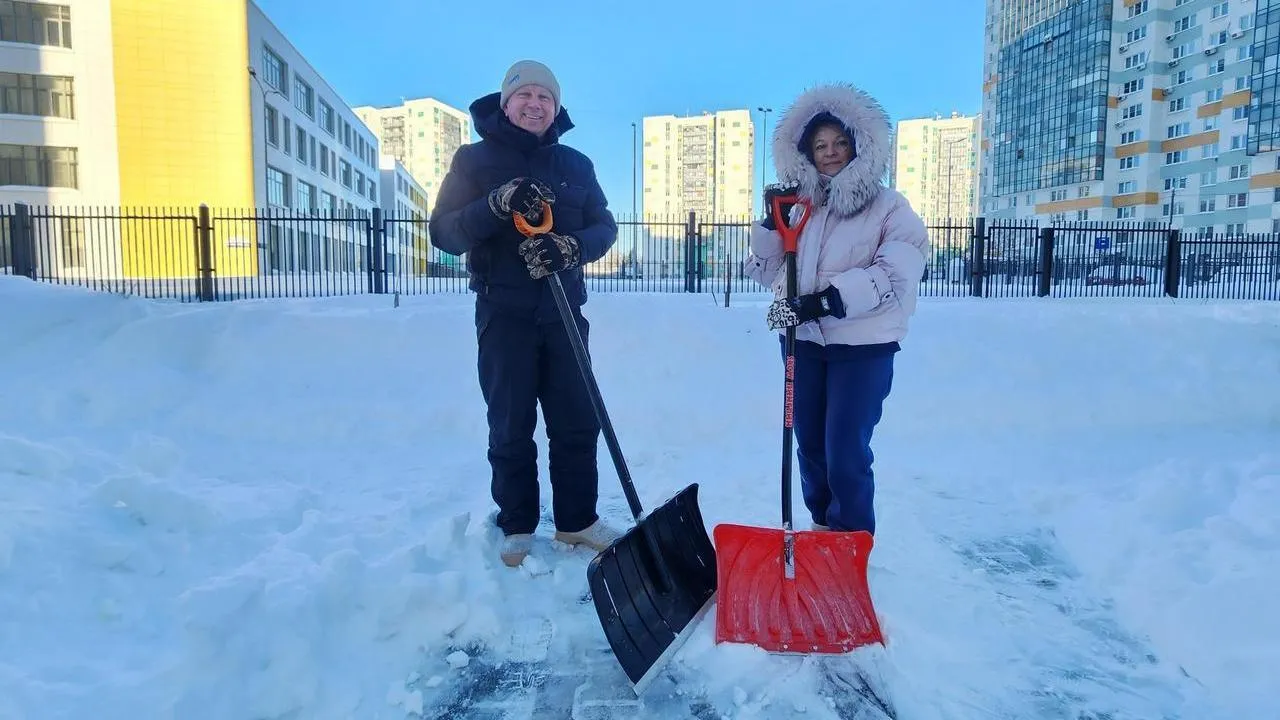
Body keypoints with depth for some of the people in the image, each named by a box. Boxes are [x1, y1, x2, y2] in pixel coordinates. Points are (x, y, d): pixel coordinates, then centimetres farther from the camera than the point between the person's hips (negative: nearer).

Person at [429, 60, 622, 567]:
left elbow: (604, 226, 5)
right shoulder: (475, 159, 3)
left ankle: (577, 520, 20)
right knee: (511, 429, 3)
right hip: (504, 315, -3)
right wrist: (498, 204, -22)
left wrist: (570, 247, -18)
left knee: (578, 422, 5)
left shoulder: (575, 164, 11)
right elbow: (444, 232, -5)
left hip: (563, 312, 3)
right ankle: (517, 529, 16)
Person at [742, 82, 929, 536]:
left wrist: (824, 301, -25)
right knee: (810, 444, 14)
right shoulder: (801, 207, 10)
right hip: (803, 342, 5)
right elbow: (766, 271, 11)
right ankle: (822, 527, 33)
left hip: (863, 345, -5)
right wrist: (771, 221, -4)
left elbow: (893, 275, -18)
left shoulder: (889, 207, -4)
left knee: (845, 452, -7)